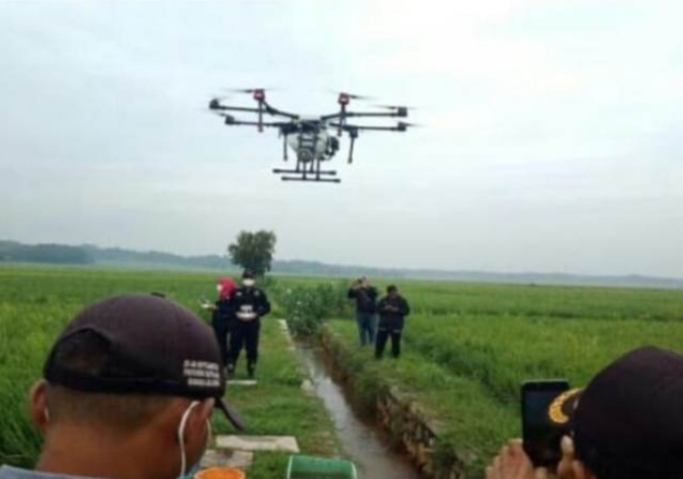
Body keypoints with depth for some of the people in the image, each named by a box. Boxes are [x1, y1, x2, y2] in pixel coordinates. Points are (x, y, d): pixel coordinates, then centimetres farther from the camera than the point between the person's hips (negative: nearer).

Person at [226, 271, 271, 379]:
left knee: (252, 349, 6)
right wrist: (237, 314, -13)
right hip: (238, 324, -1)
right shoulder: (236, 293, -1)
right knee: (235, 347, 1)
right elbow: (230, 307, 3)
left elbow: (266, 307, 3)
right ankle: (230, 370, 12)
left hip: (253, 324, 1)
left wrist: (255, 314, -10)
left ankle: (251, 372, 19)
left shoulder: (259, 293, 1)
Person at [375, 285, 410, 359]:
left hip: (396, 326, -1)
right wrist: (384, 309, -15)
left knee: (395, 342, 3)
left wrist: (397, 310, -18)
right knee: (380, 341, 0)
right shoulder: (383, 300, 5)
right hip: (383, 325, 2)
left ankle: (395, 357, 17)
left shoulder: (402, 300, 0)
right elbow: (377, 309, 5)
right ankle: (378, 356, 13)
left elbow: (407, 311, -3)